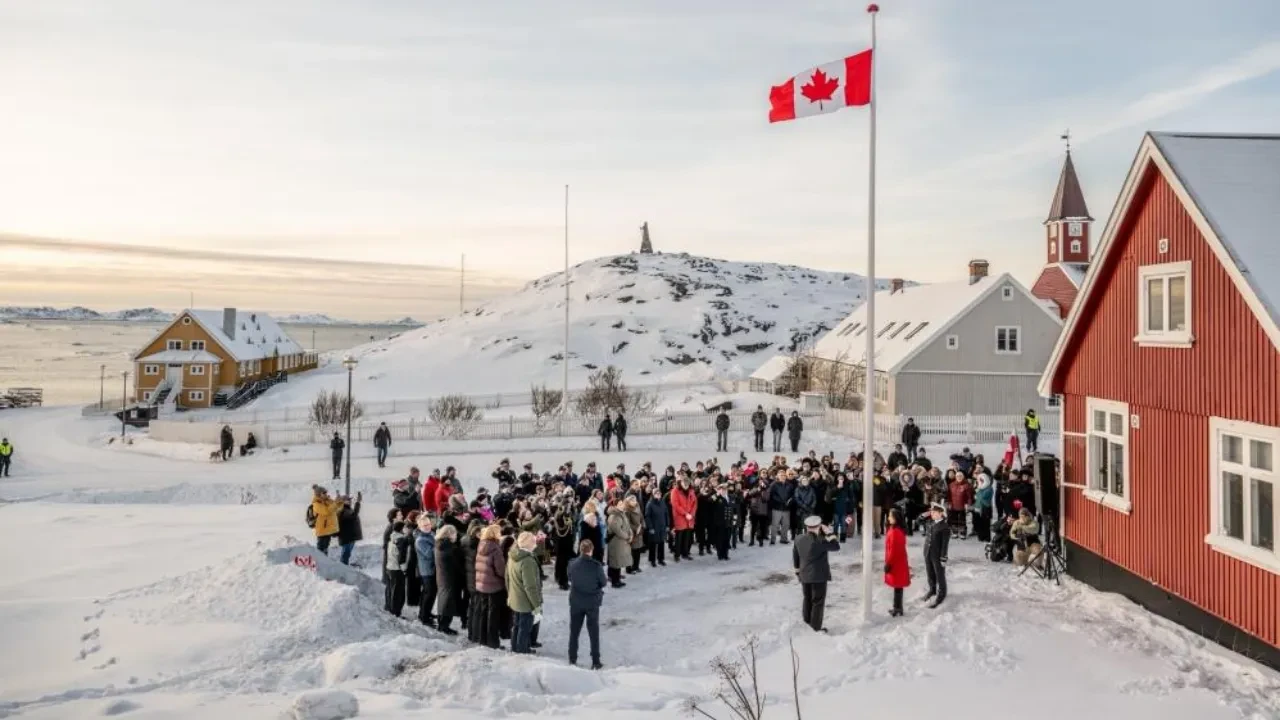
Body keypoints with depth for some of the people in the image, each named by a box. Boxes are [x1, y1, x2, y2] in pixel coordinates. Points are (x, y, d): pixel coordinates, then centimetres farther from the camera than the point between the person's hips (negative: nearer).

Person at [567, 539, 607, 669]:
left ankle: (572, 660, 21)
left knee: (574, 631, 15)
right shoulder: (596, 565, -19)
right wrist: (607, 580, 13)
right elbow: (603, 583, -8)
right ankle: (595, 662, 12)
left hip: (576, 601, 2)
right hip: (592, 602, -2)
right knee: (594, 632, 9)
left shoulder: (572, 564, -10)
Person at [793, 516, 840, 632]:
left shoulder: (799, 540, 0)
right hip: (819, 576, -6)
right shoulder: (819, 541, -21)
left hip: (804, 575, 6)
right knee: (818, 601, 4)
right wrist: (829, 533, -6)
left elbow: (795, 556, 10)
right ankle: (816, 626, 8)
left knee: (807, 598, 22)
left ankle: (807, 620, 35)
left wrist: (798, 571, 20)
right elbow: (836, 546, -13)